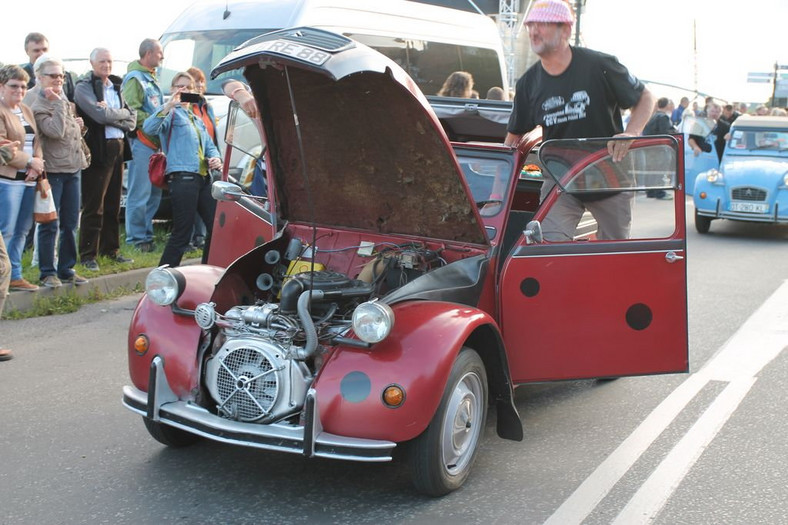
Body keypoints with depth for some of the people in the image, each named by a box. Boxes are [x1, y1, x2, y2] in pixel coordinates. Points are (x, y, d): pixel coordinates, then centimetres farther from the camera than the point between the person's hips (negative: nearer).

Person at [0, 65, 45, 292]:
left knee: (22, 231, 12)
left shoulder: (26, 111, 18)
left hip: (29, 179, 8)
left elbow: (36, 141, 17)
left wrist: (37, 165, -1)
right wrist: (29, 161, -14)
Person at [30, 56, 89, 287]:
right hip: (52, 170, -7)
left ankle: (67, 269, 20)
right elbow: (56, 131, -23)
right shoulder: (37, 107, -10)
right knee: (50, 225, -2)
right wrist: (58, 103, -20)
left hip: (73, 168, 7)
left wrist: (79, 125, 6)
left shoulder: (66, 102, 15)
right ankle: (47, 272, 7)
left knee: (70, 224, 11)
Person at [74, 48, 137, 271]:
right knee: (93, 207, -4)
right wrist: (122, 115, -3)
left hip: (118, 149, 7)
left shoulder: (116, 86, 17)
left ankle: (110, 249, 22)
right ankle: (88, 255, 1)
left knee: (113, 204, 12)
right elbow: (100, 115, -18)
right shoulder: (84, 87, -3)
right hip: (98, 150, -6)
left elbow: (132, 119, 7)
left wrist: (110, 114, -8)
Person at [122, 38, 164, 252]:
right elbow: (131, 112, -17)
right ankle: (137, 238, -4)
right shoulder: (134, 78, -8)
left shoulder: (151, 79, 22)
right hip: (141, 142, -10)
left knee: (154, 192, 12)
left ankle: (147, 234, 20)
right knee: (140, 193, -8)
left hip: (154, 143, 10)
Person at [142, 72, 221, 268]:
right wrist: (169, 106, -28)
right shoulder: (170, 112, 2)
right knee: (182, 233, -8)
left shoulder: (197, 119, 26)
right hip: (182, 177, -8)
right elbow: (148, 128, -17)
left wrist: (216, 158, 5)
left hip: (204, 178, 8)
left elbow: (210, 146, 28)